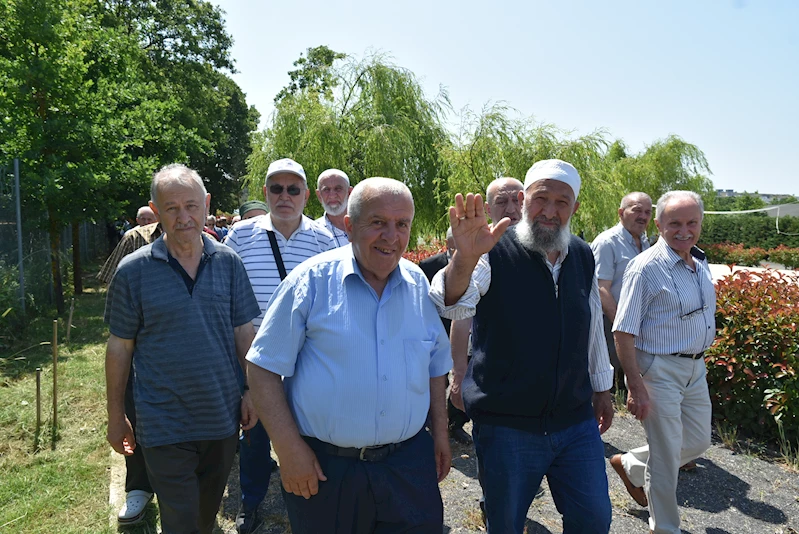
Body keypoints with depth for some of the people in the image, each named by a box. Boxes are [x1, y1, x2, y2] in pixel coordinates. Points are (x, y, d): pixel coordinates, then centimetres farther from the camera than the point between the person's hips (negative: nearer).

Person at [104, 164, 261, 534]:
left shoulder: (228, 262, -3)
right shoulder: (133, 271, -8)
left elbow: (244, 332, 3)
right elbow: (120, 347, -2)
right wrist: (116, 417, 2)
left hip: (223, 417, 3)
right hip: (165, 426, -2)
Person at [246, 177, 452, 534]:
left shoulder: (419, 284, 2)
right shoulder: (312, 280, -10)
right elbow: (264, 367, -8)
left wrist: (440, 432, 12)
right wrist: (288, 449, -11)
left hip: (409, 463, 3)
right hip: (324, 467, -3)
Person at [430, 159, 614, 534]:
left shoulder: (583, 257, 4)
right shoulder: (494, 252, -14)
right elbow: (451, 305, -31)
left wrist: (601, 387, 21)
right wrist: (465, 257, -51)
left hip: (576, 422, 4)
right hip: (506, 428, -3)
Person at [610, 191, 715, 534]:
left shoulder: (700, 263, 6)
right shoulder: (646, 267, -18)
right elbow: (623, 332, -19)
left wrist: (701, 358, 17)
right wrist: (636, 386, -22)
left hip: (695, 369, 8)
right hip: (659, 370, -8)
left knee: (698, 442, 19)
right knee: (666, 457, 4)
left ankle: (630, 466, 38)